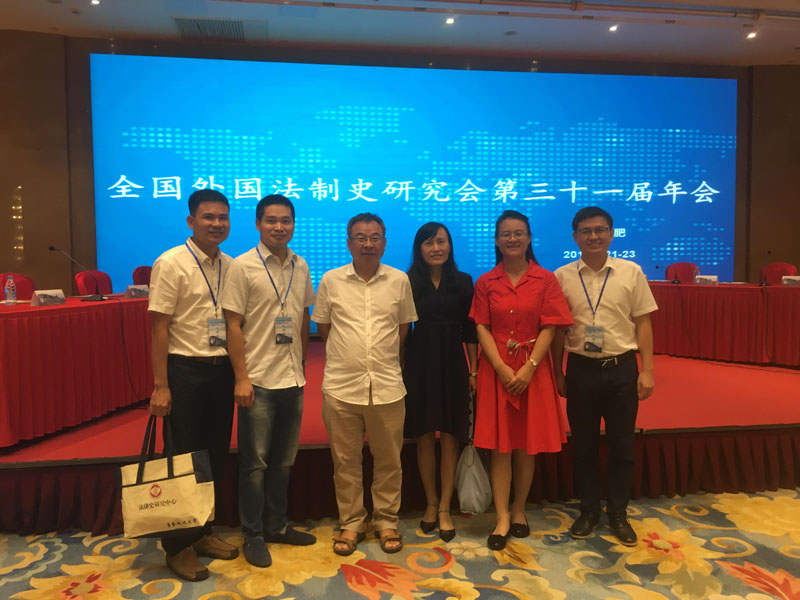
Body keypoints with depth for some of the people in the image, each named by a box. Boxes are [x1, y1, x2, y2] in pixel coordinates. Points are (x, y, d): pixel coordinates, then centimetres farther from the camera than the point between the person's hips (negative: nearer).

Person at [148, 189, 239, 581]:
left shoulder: (231, 266, 6)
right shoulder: (171, 263, -10)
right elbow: (159, 328, -12)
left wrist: (239, 371, 6)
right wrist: (161, 386, -15)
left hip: (222, 370, 6)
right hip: (185, 370, -5)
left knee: (216, 457, 15)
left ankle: (202, 531, 34)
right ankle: (178, 546, 24)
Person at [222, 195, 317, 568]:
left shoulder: (301, 266, 6)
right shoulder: (243, 266, -8)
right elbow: (233, 326, -9)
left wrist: (302, 365, 12)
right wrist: (241, 378, -13)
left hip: (292, 379, 5)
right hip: (258, 380, -5)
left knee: (284, 460, 16)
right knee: (255, 463, 6)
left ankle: (276, 525, 33)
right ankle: (253, 535, 23)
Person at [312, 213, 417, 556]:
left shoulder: (399, 281, 3)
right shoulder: (331, 281, 2)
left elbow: (404, 327, 11)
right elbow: (323, 327, 8)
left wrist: (383, 355, 6)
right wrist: (350, 353, 7)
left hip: (387, 386, 1)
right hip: (341, 386, 0)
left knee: (388, 460, 10)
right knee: (345, 461, 10)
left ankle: (386, 521, 28)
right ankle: (350, 523, 27)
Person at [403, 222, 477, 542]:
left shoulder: (463, 282, 4)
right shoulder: (408, 282, 0)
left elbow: (469, 329, 4)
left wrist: (473, 370, 1)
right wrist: (399, 369, -5)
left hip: (452, 363, 1)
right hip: (419, 364, 0)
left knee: (449, 437, 4)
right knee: (424, 437, 8)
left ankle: (444, 508, 17)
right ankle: (431, 501, 27)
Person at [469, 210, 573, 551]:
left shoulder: (545, 280, 1)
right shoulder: (485, 283, 3)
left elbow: (549, 328, -4)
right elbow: (482, 328, -2)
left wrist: (528, 368, -15)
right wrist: (503, 368, -14)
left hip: (533, 369, 0)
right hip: (496, 369, 0)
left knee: (527, 445, 8)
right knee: (499, 445, 2)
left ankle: (519, 510, 26)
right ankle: (502, 519, 12)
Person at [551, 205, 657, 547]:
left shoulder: (631, 273, -1)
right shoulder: (562, 276, -1)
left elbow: (643, 324, 2)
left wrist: (647, 371, -2)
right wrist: (557, 373, 3)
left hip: (621, 368, 0)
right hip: (580, 368, 0)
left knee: (622, 445, 11)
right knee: (583, 445, 12)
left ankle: (618, 515, 29)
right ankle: (588, 512, 30)